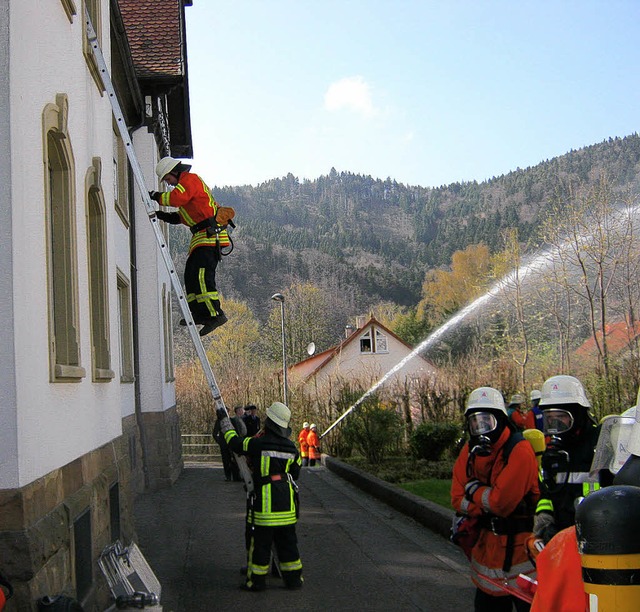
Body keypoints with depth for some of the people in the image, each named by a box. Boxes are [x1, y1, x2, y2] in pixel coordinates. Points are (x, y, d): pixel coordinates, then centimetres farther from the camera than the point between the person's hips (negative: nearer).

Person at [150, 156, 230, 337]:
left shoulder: (190, 179, -4)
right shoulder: (188, 183, 27)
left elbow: (177, 198, -24)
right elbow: (183, 216, 28)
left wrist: (156, 196, -10)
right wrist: (162, 215, 18)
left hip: (210, 235, -11)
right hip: (203, 236, 11)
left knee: (201, 275, -19)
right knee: (191, 273, 11)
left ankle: (216, 314, -24)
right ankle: (199, 313, 12)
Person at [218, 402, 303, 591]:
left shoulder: (258, 443, -12)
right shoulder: (292, 448, 4)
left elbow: (234, 441, 3)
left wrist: (224, 420, 16)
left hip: (264, 501, -5)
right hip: (286, 502, 5)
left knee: (260, 540, 5)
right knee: (287, 540, 13)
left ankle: (257, 580, 11)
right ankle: (293, 578, 17)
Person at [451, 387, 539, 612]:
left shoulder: (519, 450, -17)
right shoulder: (470, 451, 5)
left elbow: (502, 502, -24)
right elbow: (458, 500, 1)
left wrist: (474, 490, -9)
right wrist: (487, 504, -15)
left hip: (518, 549, -6)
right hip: (487, 549, 7)